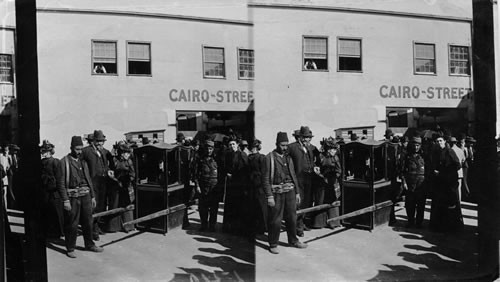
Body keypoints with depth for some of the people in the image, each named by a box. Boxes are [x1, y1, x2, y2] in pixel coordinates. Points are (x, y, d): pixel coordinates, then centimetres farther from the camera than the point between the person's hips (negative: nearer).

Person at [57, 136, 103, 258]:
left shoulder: (83, 161, 14)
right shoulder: (64, 162, -5)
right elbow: (61, 183, -8)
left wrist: (93, 196, 14)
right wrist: (65, 200, -14)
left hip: (86, 195, 6)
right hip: (73, 197, -5)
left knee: (88, 222, 12)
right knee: (72, 225, 1)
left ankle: (89, 244, 26)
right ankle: (70, 248, 13)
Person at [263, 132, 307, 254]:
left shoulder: (288, 157, 14)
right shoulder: (270, 157, -5)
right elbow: (266, 178, -8)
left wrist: (297, 192, 14)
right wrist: (269, 196, -13)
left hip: (290, 191, 6)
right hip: (277, 192, -5)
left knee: (292, 217, 11)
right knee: (275, 220, -1)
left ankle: (293, 240, 26)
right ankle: (273, 244, 11)